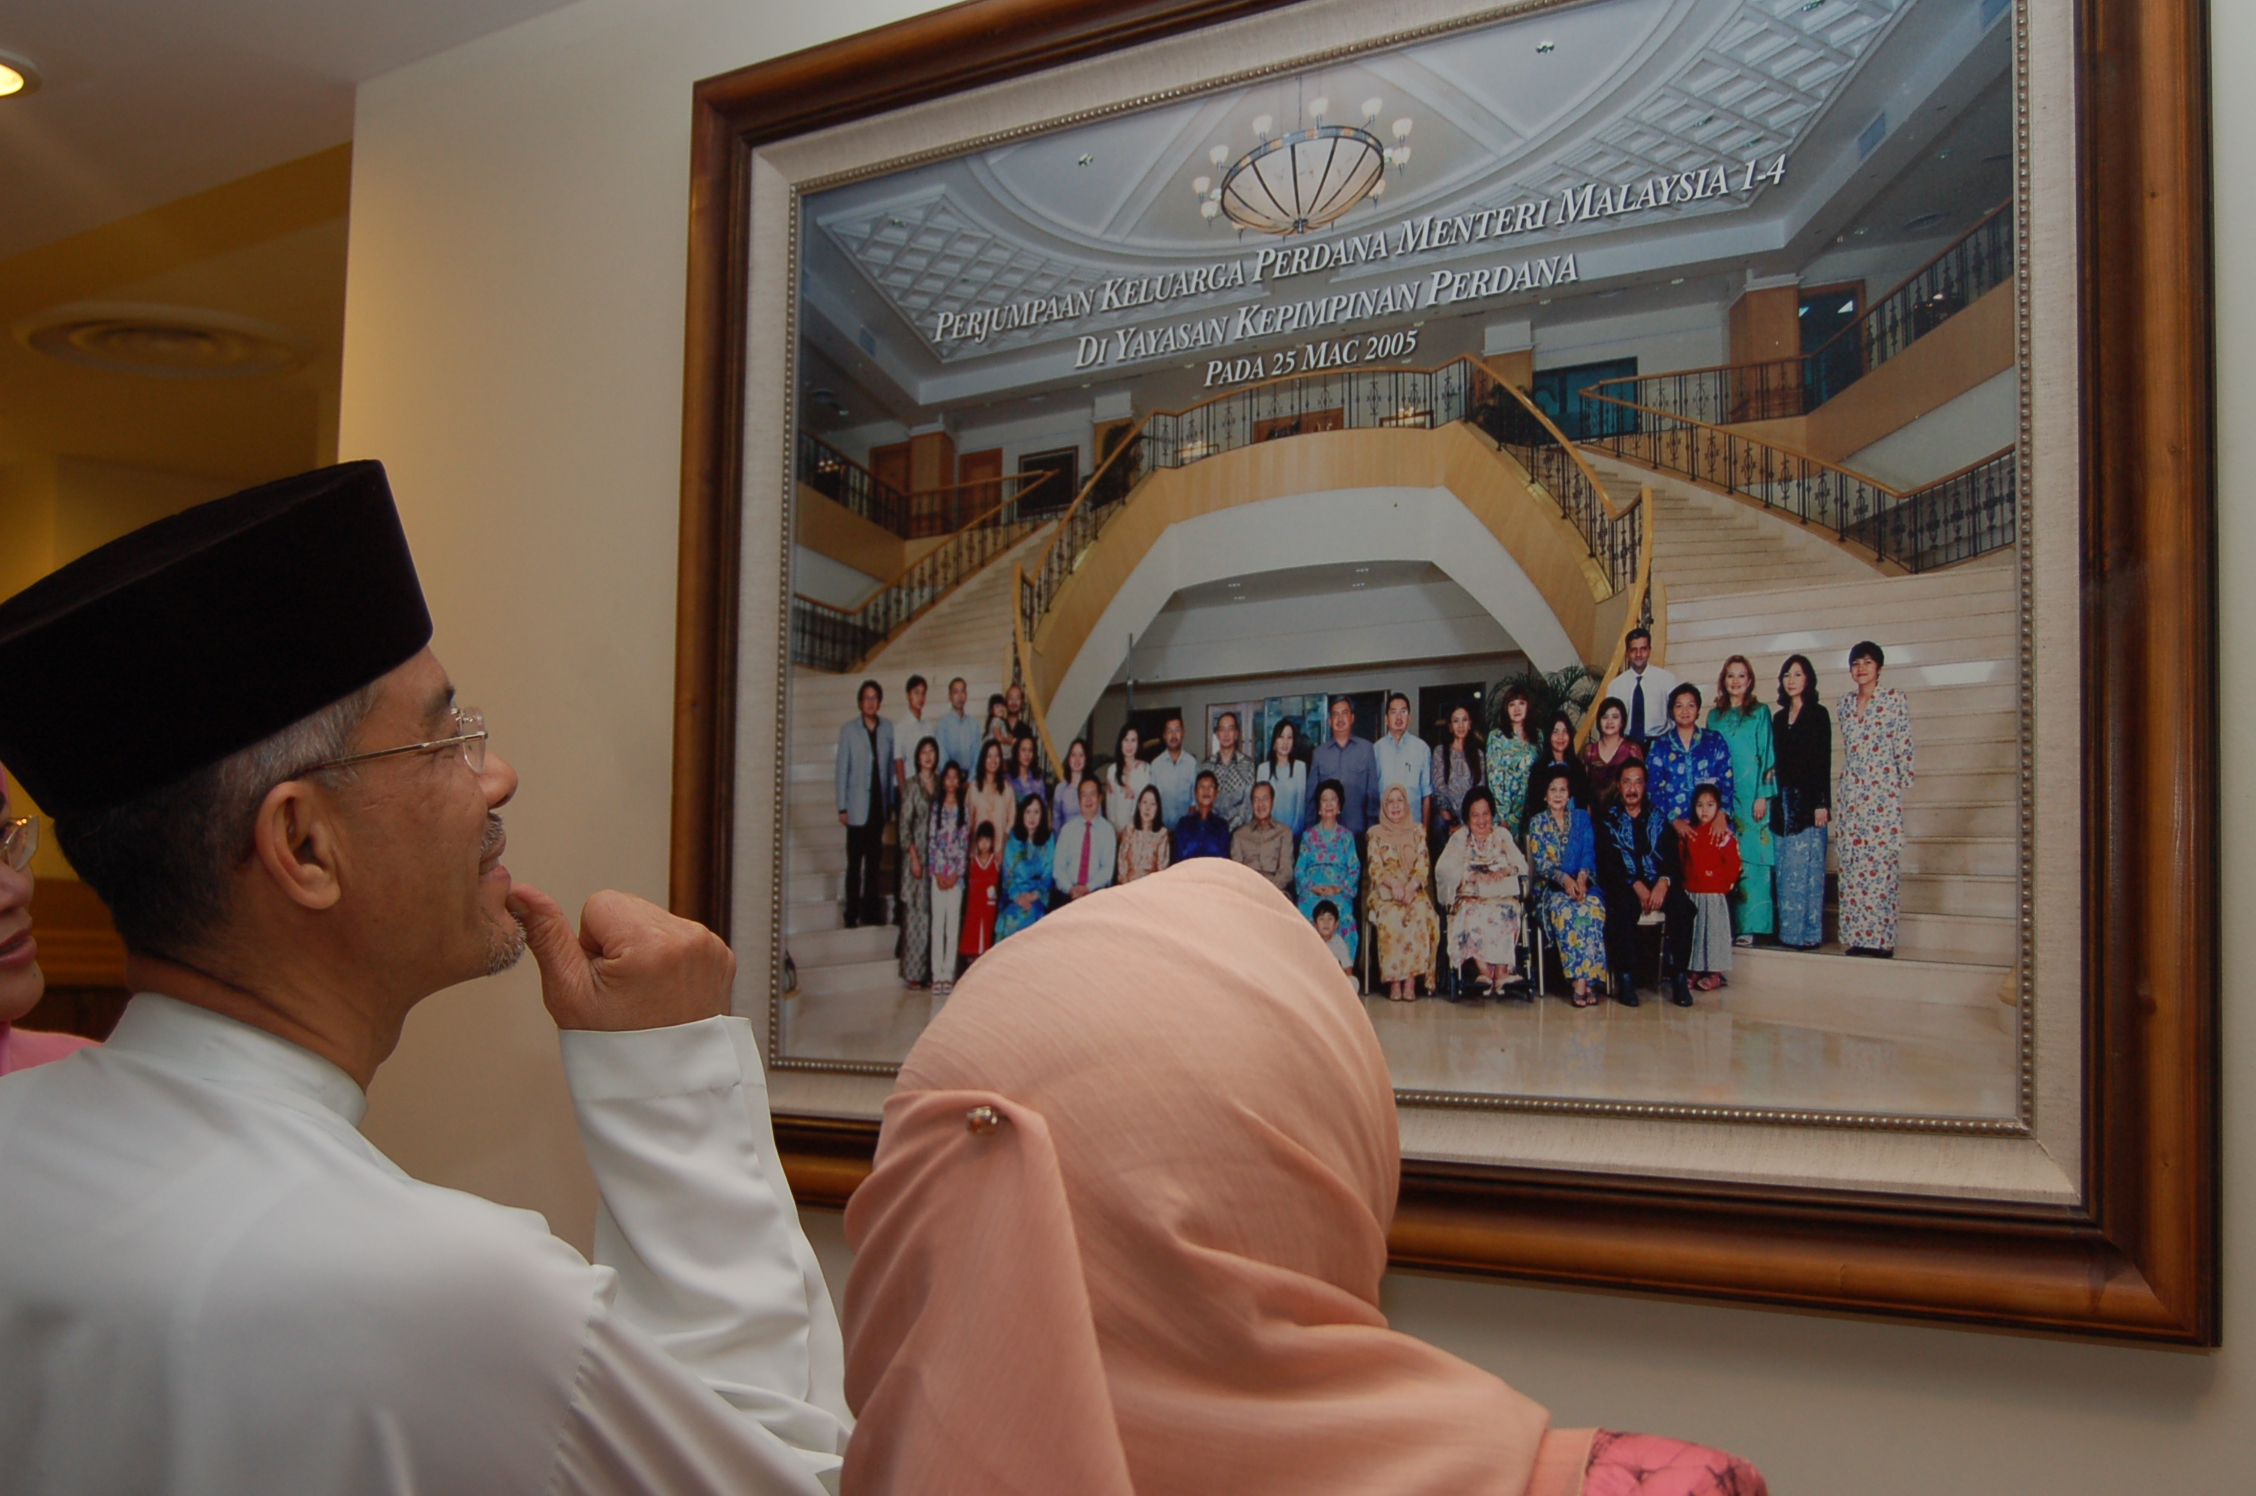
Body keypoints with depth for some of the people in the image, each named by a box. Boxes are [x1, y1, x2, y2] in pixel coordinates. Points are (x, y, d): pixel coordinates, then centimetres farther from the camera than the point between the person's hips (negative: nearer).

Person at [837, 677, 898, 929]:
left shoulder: (888, 729, 6)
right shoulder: (848, 730, 0)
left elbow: (891, 767, 9)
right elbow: (841, 770, 0)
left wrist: (892, 802, 5)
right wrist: (842, 808, -5)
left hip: (879, 805, 2)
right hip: (858, 807, -2)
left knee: (875, 861, 8)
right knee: (855, 863, 0)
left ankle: (871, 911, 16)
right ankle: (852, 914, 6)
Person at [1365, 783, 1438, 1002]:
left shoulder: (1418, 831, 17)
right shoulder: (1375, 834, 13)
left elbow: (1424, 863, 6)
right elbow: (1375, 867, 2)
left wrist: (1410, 886, -13)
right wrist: (1394, 885, -17)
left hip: (1414, 891, 1)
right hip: (1385, 893, -1)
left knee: (1420, 915, -32)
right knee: (1391, 918, -34)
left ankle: (1412, 980, -31)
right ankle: (1394, 981, -30)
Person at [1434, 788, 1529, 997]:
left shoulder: (1502, 835, 19)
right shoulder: (1459, 838, 14)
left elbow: (1520, 865, 5)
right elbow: (1445, 869, -2)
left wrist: (1504, 873, -16)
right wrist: (1475, 877, -14)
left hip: (1501, 895, 1)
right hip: (1471, 896, -1)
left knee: (1506, 911, -33)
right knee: (1471, 913, -34)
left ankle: (1501, 971, -34)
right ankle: (1484, 970, -36)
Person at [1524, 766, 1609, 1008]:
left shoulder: (1582, 818, 13)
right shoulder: (1537, 822, 10)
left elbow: (1589, 852, 1)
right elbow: (1540, 862, -2)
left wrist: (1581, 877, -20)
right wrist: (1564, 879, -21)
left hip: (1582, 883, 1)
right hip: (1551, 887, -1)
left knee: (1593, 907, -33)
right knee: (1563, 909, -35)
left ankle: (1586, 980, -33)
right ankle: (1581, 981, -35)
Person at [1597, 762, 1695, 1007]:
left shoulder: (1659, 819, 18)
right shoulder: (1608, 821, 11)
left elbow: (1674, 859, 7)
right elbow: (1607, 864, -2)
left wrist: (1663, 882, -15)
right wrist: (1636, 886, -18)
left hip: (1659, 885, 2)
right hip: (1624, 886, -2)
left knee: (1682, 905, -29)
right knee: (1623, 907, -36)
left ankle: (1678, 978, -22)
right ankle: (1625, 979, -28)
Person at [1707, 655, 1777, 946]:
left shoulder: (1760, 712, 4)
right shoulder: (1714, 715, 14)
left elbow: (1768, 755, -2)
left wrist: (1763, 795, -10)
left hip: (1750, 795, -3)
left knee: (1750, 861, -5)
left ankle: (1747, 927, -3)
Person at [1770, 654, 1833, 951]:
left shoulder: (1818, 714, -1)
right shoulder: (1779, 718, 16)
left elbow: (1824, 760, -7)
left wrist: (1822, 803, -13)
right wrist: (1771, 799, 9)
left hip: (1807, 800, -6)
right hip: (1783, 801, 6)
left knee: (1806, 867, -6)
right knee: (1786, 869, 6)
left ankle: (1808, 932, -2)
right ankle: (1788, 931, 10)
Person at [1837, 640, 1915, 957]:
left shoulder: (1895, 699, -1)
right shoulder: (1846, 704, 13)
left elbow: (1904, 746, -4)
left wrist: (1903, 784, -7)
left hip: (1883, 790, -5)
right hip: (1852, 792, 5)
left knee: (1881, 858, -8)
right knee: (1852, 863, 2)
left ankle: (1882, 937, -4)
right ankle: (1857, 936, 5)